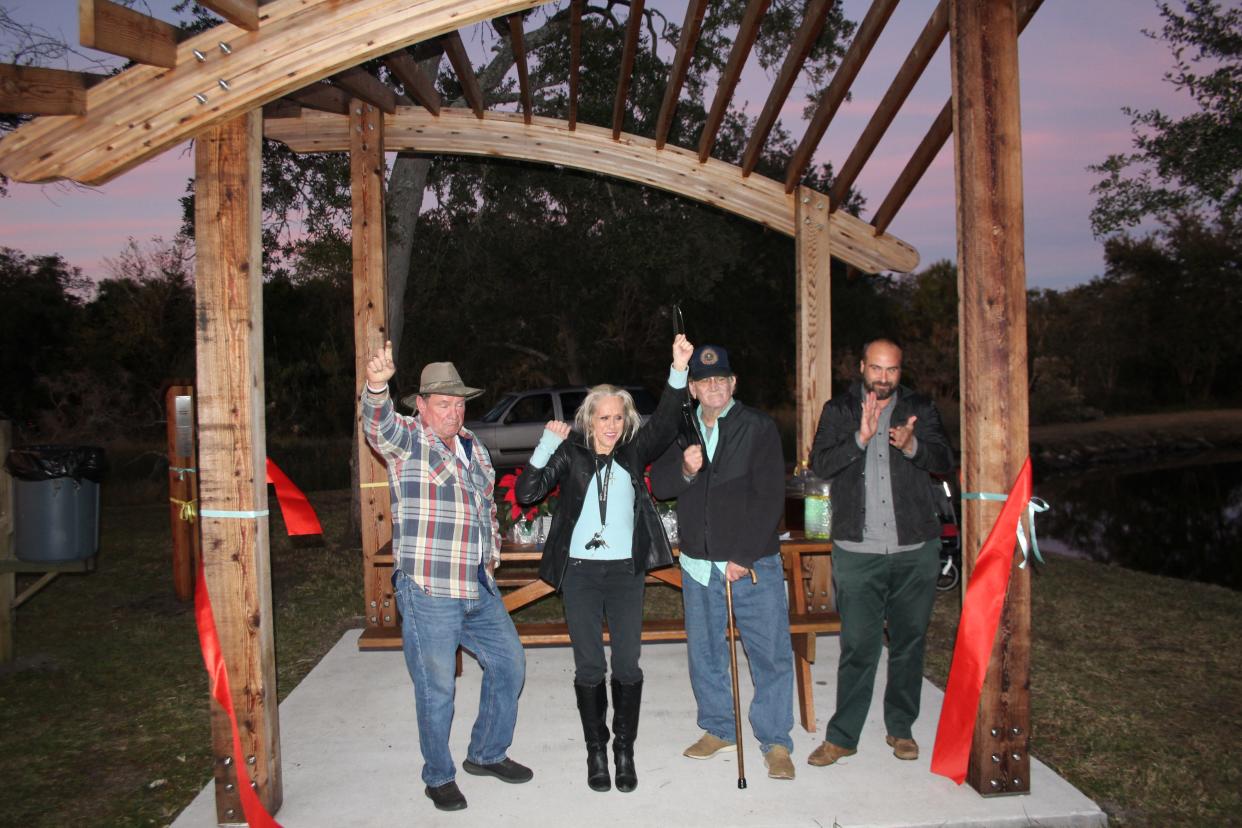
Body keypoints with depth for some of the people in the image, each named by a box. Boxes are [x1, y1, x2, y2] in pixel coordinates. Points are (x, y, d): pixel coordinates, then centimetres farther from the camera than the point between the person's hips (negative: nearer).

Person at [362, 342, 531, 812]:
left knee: (509, 665, 15)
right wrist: (376, 386, -49)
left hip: (480, 591, 7)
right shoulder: (408, 440, -5)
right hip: (428, 593, -7)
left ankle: (486, 754, 34)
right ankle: (439, 777, 24)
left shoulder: (474, 448, 14)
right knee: (436, 690, 3)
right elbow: (378, 425, -29)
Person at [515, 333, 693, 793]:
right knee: (589, 667, 5)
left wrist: (678, 371, -24)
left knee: (627, 665, 3)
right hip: (580, 571, -1)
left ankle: (624, 750, 20)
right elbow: (526, 492, -4)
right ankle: (596, 751, 22)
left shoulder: (634, 453, 6)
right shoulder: (570, 455, 3)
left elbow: (664, 424, -10)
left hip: (626, 570, 1)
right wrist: (546, 445, -15)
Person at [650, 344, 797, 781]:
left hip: (753, 562, -4)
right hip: (698, 563, 4)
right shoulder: (682, 430, 8)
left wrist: (743, 558, -14)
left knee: (771, 654, -1)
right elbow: (658, 484, 4)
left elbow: (769, 497, -10)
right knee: (704, 652, 14)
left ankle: (775, 742, 15)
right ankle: (718, 729, 31)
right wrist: (684, 470, -18)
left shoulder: (758, 428, -5)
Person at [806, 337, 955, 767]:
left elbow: (945, 461, -1)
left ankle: (900, 728, 28)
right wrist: (860, 437, -21)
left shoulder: (920, 409, 9)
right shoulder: (839, 411, 5)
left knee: (909, 642, 12)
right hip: (858, 551, -2)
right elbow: (821, 464, -7)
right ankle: (842, 736, 12)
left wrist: (912, 446, -20)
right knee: (858, 646, 0)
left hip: (915, 550, 2)